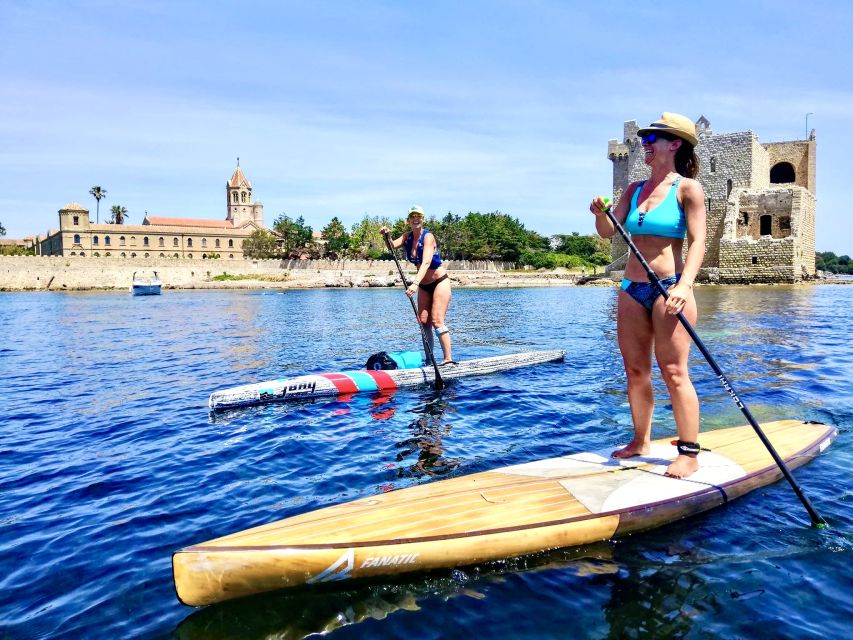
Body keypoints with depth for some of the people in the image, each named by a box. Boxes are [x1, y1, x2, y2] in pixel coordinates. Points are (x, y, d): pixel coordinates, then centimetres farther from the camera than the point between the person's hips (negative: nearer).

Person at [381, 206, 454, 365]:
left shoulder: (428, 237, -20)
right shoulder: (407, 237, 1)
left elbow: (426, 262, -33)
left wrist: (415, 283, -44)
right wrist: (386, 236, -32)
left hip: (440, 281, -7)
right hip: (424, 285, 7)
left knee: (437, 320, -15)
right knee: (423, 321, 2)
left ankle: (448, 358, -13)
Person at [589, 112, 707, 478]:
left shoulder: (687, 188, -3)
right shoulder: (634, 190, 14)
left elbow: (697, 242, -9)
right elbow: (608, 232, 9)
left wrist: (684, 285, -23)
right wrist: (601, 213, -13)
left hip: (669, 287, -6)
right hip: (632, 289, 6)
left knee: (673, 372, -6)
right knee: (635, 370, 9)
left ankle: (689, 453, 4)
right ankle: (640, 442, 23)